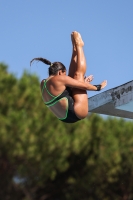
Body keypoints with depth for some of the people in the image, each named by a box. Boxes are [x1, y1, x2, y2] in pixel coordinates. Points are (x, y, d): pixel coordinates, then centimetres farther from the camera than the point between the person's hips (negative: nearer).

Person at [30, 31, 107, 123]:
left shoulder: (43, 84, 8)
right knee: (78, 73, 3)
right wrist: (97, 87, 3)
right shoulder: (59, 79, -16)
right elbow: (83, 86, -12)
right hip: (77, 113, -8)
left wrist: (82, 80, 24)